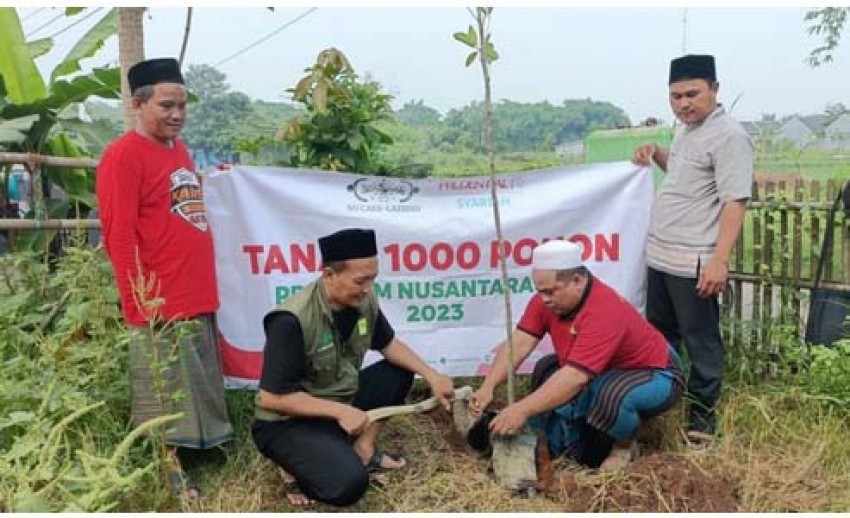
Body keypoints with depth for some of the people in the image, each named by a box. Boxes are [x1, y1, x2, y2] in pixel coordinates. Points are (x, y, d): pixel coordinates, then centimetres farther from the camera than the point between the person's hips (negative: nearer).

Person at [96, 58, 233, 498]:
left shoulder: (178, 148, 14)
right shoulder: (123, 154, -11)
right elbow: (119, 235, -16)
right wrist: (139, 303, -18)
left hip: (198, 299, 8)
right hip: (160, 306, -8)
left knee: (195, 392, 17)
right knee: (166, 400, 3)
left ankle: (184, 463, 31)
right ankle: (170, 475, 16)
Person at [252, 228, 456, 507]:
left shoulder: (363, 301, -8)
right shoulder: (292, 320, -30)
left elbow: (388, 344, 9)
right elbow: (271, 397, -26)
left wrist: (432, 376, -4)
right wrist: (339, 411, -25)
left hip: (341, 400, 8)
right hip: (288, 423, -7)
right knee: (349, 484, -28)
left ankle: (363, 448, 4)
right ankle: (299, 466, 2)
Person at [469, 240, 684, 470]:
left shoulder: (604, 312, -36)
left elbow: (576, 377, -42)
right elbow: (519, 343, -18)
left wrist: (523, 410, -45)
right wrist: (488, 386, -31)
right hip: (606, 372, 7)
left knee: (612, 394, -36)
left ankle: (625, 446, -4)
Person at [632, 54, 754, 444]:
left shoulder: (728, 136, -15)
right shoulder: (687, 130, 13)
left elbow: (734, 202, -20)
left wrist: (719, 260, -26)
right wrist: (657, 155, 13)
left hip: (694, 263, -9)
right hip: (660, 256, 9)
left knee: (700, 342, 4)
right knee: (659, 335, 20)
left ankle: (702, 413, 17)